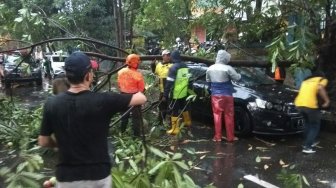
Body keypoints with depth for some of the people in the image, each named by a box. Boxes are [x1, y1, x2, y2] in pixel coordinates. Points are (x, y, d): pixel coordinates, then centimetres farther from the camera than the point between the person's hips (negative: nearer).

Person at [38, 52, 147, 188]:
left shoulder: (51, 104, -9)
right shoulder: (103, 100, -18)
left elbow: (43, 142, 0)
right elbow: (142, 99, -7)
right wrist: (137, 91, 16)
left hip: (66, 177, 2)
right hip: (98, 175, -1)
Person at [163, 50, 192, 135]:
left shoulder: (173, 68, -17)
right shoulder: (185, 66, 5)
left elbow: (169, 83, -19)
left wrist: (165, 95, -16)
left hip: (175, 93, -7)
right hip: (184, 92, 7)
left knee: (174, 111, -1)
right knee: (184, 107, 25)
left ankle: (175, 129, 3)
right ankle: (187, 121, 41)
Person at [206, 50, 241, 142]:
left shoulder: (210, 68, 2)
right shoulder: (227, 68, -15)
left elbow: (207, 80, 14)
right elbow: (237, 78, -7)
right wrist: (239, 75, 15)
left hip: (215, 95, 4)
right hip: (226, 95, -3)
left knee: (217, 115, 9)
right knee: (229, 116, 6)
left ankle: (217, 137, 12)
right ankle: (230, 137, 14)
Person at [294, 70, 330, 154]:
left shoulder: (306, 81, 29)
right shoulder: (322, 79, 12)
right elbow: (320, 88, -9)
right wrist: (327, 100, -3)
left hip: (299, 104, 6)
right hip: (310, 105, -6)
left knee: (307, 124, 26)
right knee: (315, 126, 9)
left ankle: (309, 142, 35)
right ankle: (307, 147, 2)